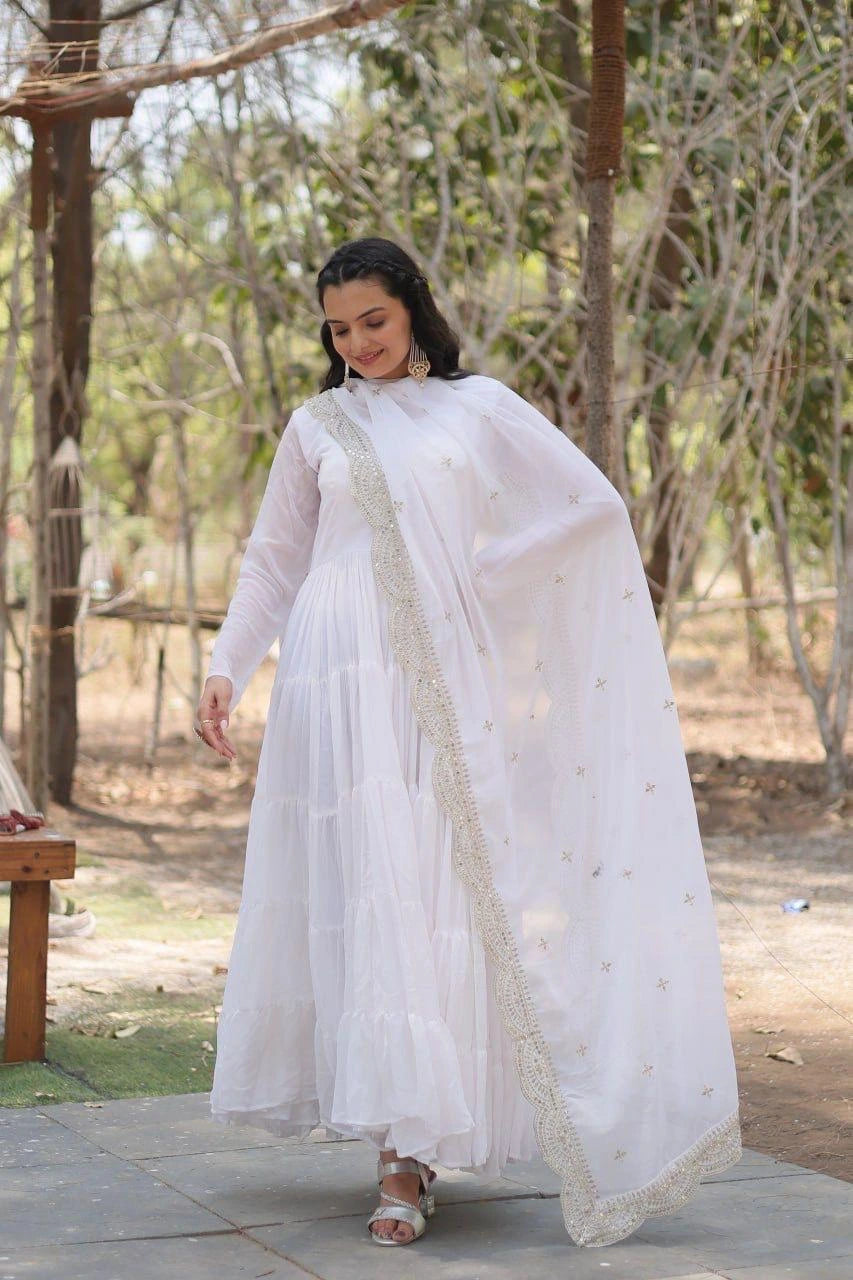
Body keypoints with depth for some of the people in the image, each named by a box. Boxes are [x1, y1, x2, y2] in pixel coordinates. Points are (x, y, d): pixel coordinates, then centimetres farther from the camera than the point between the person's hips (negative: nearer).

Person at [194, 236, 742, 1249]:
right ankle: (400, 1150, -4)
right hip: (343, 676, 1)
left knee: (443, 890, -6)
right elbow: (273, 561, 19)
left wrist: (482, 573, 1)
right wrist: (225, 667, 7)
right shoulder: (316, 427, 16)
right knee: (367, 892, -7)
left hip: (446, 682, -1)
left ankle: (413, 1141, -2)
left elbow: (597, 505, 5)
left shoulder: (479, 406, 11)